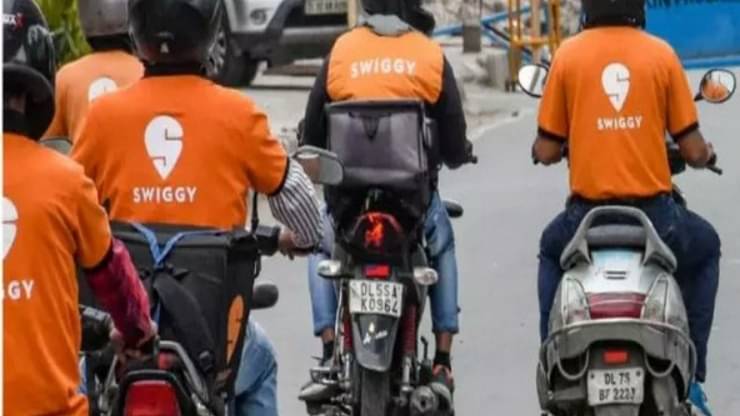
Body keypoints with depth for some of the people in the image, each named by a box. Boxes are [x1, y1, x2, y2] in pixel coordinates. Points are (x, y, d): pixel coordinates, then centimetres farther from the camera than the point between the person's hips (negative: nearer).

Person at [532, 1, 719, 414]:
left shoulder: (568, 55, -1)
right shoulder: (661, 54, -3)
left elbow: (546, 151, 2)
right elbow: (693, 150, -2)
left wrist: (542, 148, 27)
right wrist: (706, 156, 22)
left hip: (588, 214, 1)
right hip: (654, 213, -1)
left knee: (552, 252, 35)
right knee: (705, 248, 31)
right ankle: (691, 376, 22)